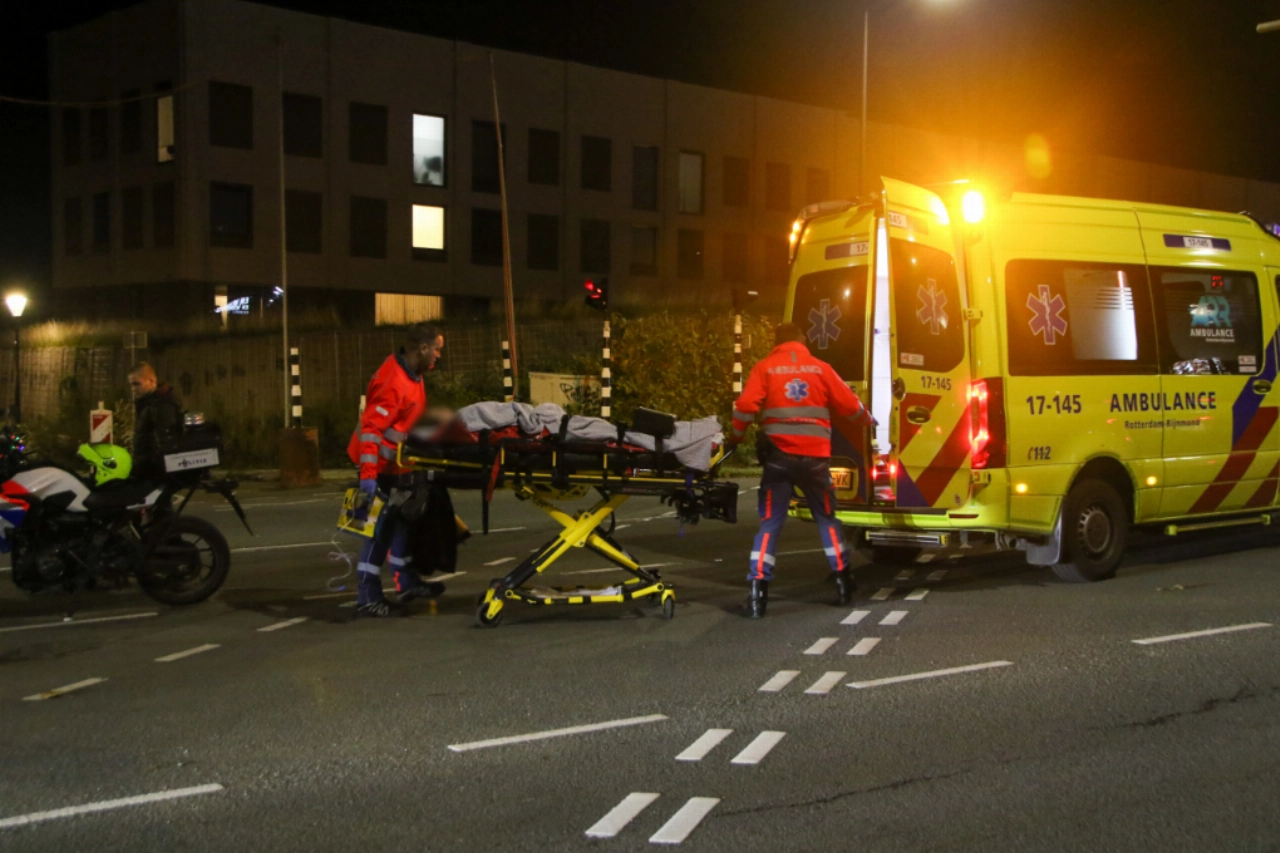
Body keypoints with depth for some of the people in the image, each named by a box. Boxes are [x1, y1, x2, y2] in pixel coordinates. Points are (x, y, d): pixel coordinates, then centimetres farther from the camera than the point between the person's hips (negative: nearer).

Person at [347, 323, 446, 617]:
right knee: (381, 527, -6)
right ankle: (368, 598, 1)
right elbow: (370, 429, -29)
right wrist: (368, 475, -32)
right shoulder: (394, 382, -26)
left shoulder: (411, 373, 3)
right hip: (379, 464, -10)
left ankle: (407, 582, 31)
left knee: (399, 521, 18)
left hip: (394, 462, 10)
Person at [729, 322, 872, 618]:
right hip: (814, 457, 1)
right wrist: (867, 420, 32)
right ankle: (843, 581, 22)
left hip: (778, 457, -1)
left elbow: (746, 406, -9)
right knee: (826, 518, 18)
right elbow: (850, 406, 11)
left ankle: (758, 589, -6)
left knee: (769, 523, 3)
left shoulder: (765, 368, 3)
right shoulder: (821, 368, 7)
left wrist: (736, 437, 6)